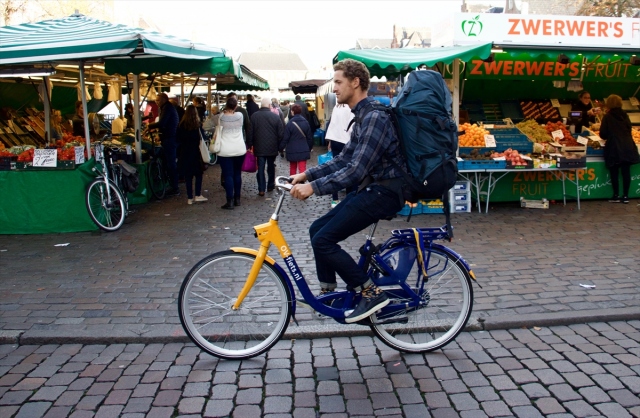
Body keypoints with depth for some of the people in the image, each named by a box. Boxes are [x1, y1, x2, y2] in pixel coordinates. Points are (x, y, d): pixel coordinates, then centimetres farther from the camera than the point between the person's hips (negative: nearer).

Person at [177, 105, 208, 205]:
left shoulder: (181, 125, -5)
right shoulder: (198, 124, -11)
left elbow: (178, 138, 1)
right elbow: (203, 137, -3)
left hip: (185, 153, 2)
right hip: (196, 152, -2)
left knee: (188, 175, 6)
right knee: (198, 173, 11)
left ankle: (190, 198, 7)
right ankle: (198, 195, 5)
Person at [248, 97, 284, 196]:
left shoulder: (254, 116, -5)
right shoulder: (276, 117, -8)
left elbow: (250, 132, -2)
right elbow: (281, 133, -4)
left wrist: (250, 145, 7)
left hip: (259, 147, 0)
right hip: (272, 147, 0)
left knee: (260, 168, 2)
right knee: (271, 167, 15)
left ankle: (261, 189, -1)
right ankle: (270, 186, 25)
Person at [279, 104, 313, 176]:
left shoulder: (290, 123, -11)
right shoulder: (305, 122, 1)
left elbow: (285, 138, -8)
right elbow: (310, 137, 9)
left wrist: (281, 148, 5)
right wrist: (309, 148, 21)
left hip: (292, 150, -2)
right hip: (303, 150, 2)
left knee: (293, 168, 16)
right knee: (302, 168, -2)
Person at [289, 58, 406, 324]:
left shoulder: (375, 117, -18)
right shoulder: (363, 116, 15)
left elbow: (356, 170, -25)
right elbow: (344, 160, 16)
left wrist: (314, 187, -26)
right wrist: (307, 174, 7)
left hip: (383, 192, -10)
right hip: (372, 189, 10)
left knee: (323, 240, -13)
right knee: (317, 229, 10)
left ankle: (371, 293, -5)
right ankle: (328, 292, 23)